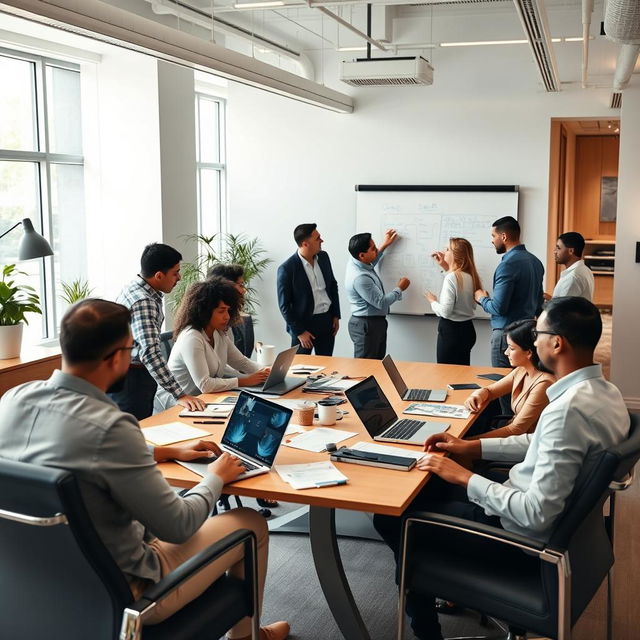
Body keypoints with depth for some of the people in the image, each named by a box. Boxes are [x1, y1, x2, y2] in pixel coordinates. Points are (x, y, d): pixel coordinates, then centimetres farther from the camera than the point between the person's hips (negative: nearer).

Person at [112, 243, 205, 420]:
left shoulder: (137, 289, 5)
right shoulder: (142, 302, -27)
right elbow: (150, 352, -36)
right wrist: (179, 395, -39)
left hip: (140, 375, 10)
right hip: (130, 379, -10)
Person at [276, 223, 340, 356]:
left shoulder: (323, 257, 2)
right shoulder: (287, 269, -17)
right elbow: (284, 305, -13)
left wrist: (336, 315, 11)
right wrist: (299, 332, -12)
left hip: (327, 321, 6)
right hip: (304, 324, -5)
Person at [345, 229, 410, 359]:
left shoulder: (354, 262, 1)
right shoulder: (360, 278, -28)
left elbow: (371, 262, 28)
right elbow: (381, 302, -23)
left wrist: (384, 245, 25)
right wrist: (399, 289, -7)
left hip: (375, 323, 10)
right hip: (366, 326, -10)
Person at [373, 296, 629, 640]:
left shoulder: (568, 409, -33)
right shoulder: (602, 391, -2)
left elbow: (537, 515, -32)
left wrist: (464, 476, -21)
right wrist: (471, 446, 10)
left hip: (525, 533, -9)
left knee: (391, 517, 2)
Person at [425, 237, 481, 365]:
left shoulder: (451, 277, -19)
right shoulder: (470, 276, 3)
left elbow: (445, 311, -20)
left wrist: (433, 301, -2)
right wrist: (446, 267, 22)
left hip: (451, 331, -8)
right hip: (467, 329, 8)